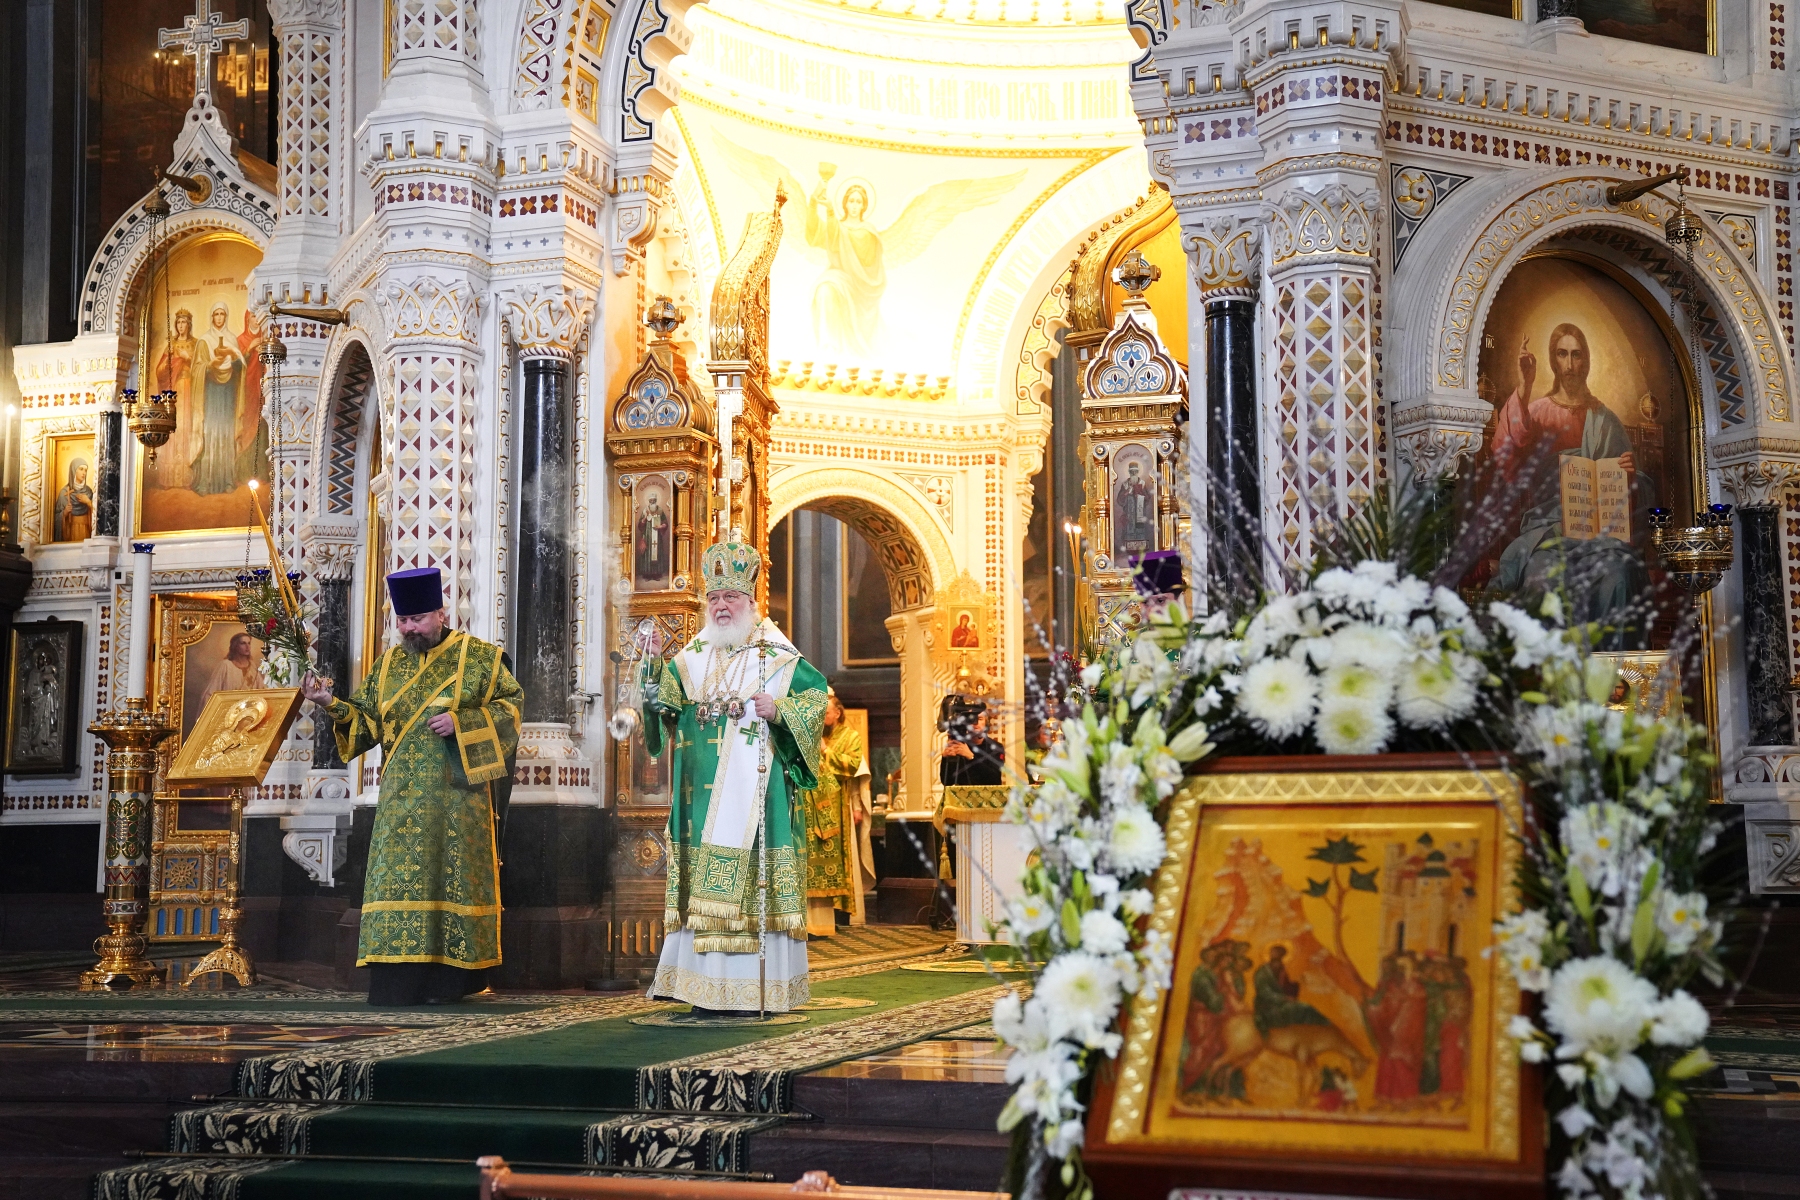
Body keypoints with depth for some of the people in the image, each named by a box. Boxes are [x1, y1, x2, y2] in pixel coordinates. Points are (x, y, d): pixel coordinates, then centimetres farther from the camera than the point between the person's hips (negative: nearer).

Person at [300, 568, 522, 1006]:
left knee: (451, 875, -3)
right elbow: (367, 723, 13)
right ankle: (401, 980, -2)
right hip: (402, 799, 4)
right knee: (398, 880, -4)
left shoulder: (478, 657, 2)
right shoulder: (388, 665, 14)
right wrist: (332, 706, -5)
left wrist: (462, 723, -14)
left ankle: (450, 978, 3)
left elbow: (511, 704, -2)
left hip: (457, 793, -3)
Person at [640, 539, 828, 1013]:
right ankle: (709, 987, 6)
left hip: (756, 786, -4)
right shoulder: (692, 658, 13)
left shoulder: (776, 656, 3)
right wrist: (654, 664, -14)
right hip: (704, 792, 4)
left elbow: (816, 695, 1)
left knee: (752, 878, -6)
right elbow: (664, 702, 3)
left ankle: (755, 988, -3)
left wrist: (780, 710, -15)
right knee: (705, 880, 2)